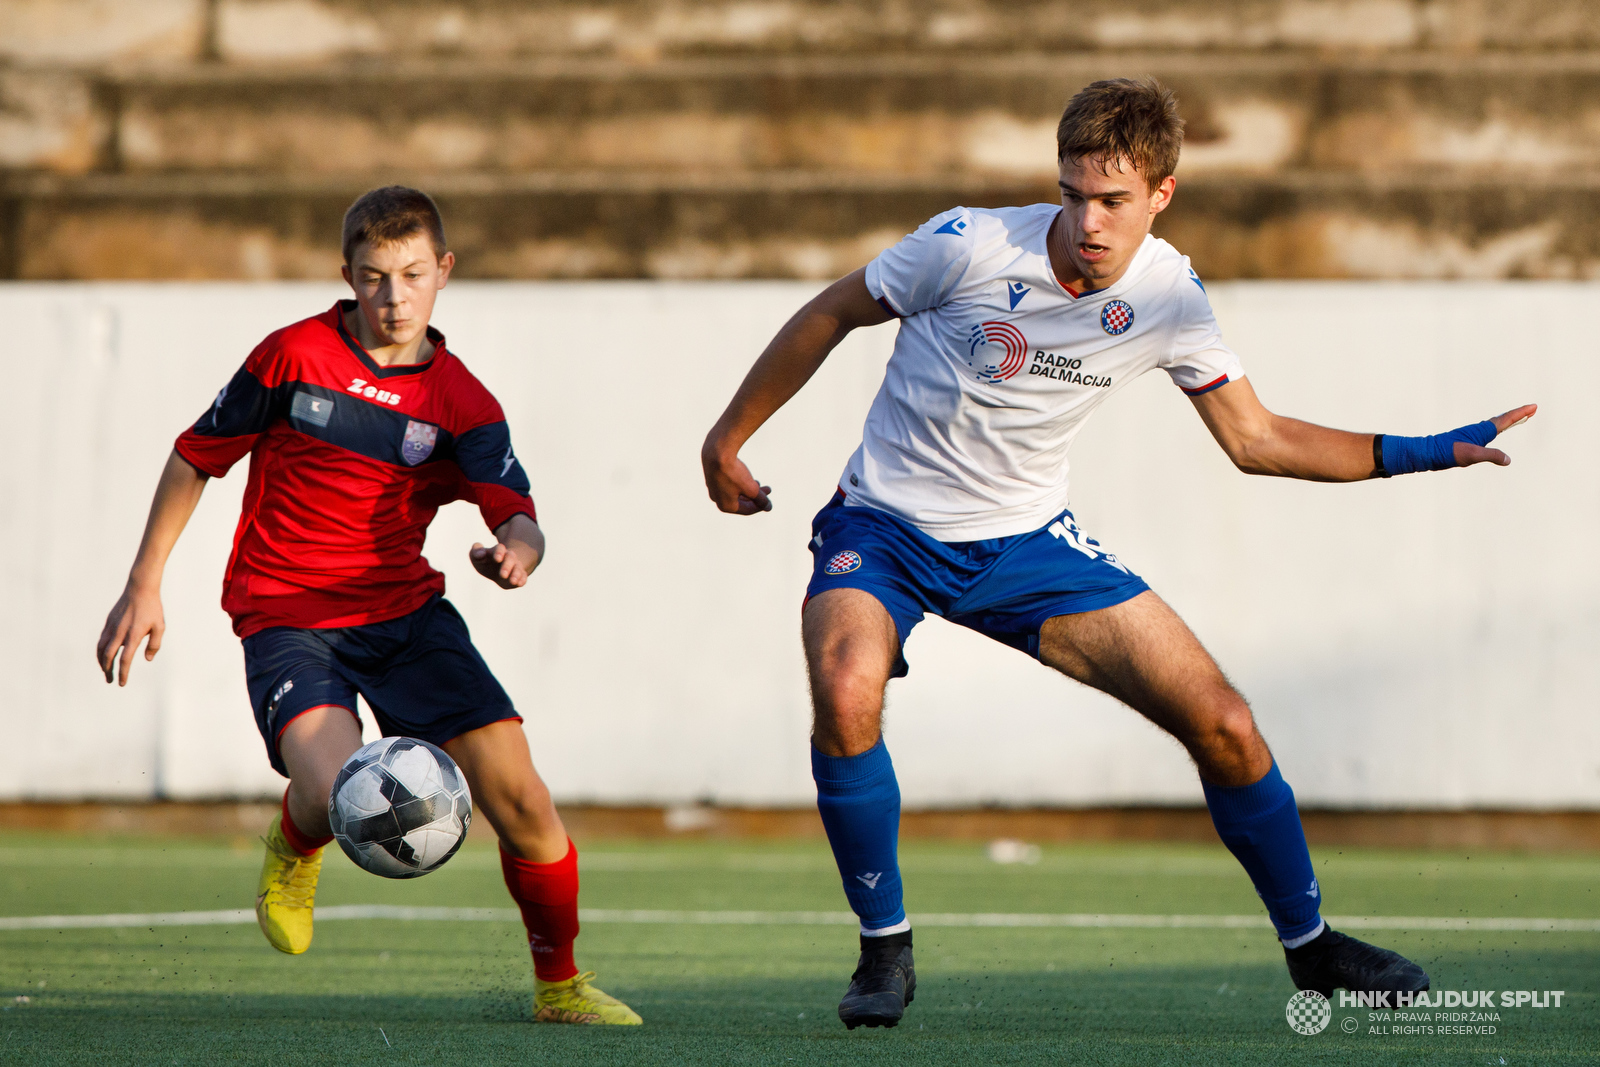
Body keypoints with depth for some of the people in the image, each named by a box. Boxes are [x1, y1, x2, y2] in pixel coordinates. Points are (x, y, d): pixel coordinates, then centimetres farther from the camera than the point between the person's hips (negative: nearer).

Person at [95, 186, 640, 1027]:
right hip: (287, 617, -2)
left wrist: (514, 553, -36)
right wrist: (144, 585, 6)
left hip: (405, 610, 3)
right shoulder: (293, 356, -3)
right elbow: (195, 458, 7)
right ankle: (294, 846, 10)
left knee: (517, 794, -11)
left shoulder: (462, 404, 0)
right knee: (338, 793, -30)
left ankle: (560, 985, 11)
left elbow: (520, 521, -11)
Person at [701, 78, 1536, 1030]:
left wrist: (1426, 453, -7)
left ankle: (1310, 943, 18)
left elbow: (1256, 438, 2)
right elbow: (833, 315, -4)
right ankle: (886, 951, -12)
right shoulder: (972, 245, -20)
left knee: (1223, 725, -5)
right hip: (886, 524, -3)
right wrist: (729, 436, 2)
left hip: (1027, 540, 3)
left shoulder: (1169, 294, -7)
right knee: (846, 695, -34)